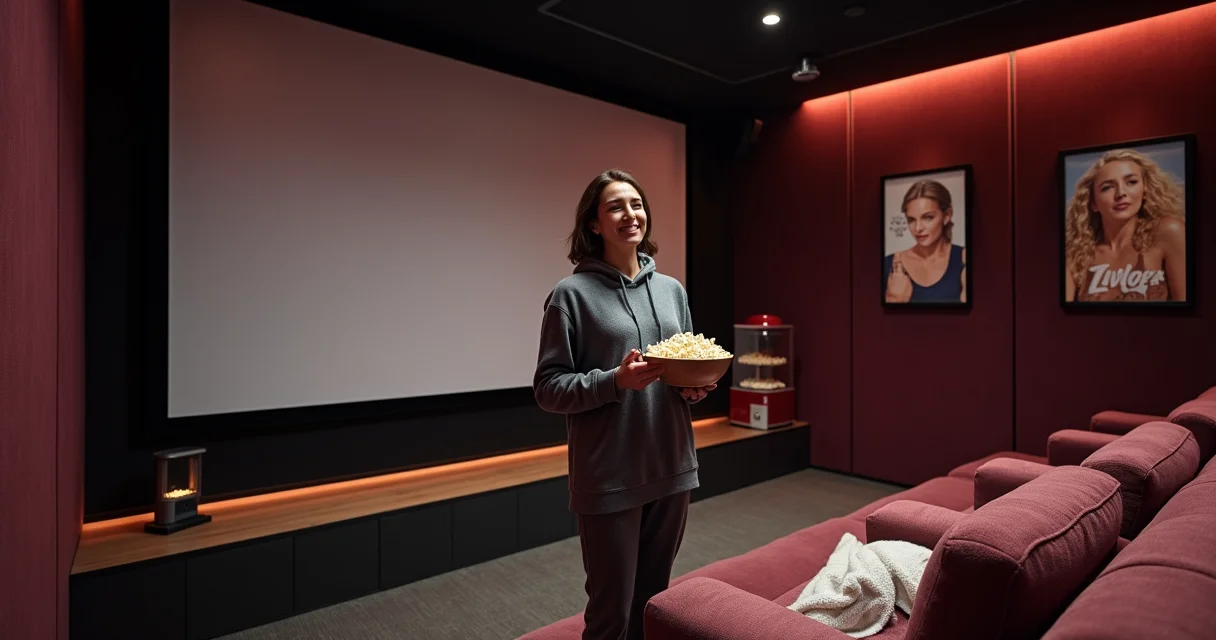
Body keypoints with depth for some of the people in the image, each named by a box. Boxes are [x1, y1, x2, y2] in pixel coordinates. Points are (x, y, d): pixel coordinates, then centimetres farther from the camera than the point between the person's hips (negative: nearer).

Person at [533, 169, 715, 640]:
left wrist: (696, 386, -4)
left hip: (672, 467, 5)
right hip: (609, 478, -5)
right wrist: (615, 381, -23)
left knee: (656, 601, 18)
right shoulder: (573, 293, -8)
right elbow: (548, 388, -9)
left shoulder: (672, 289, 9)